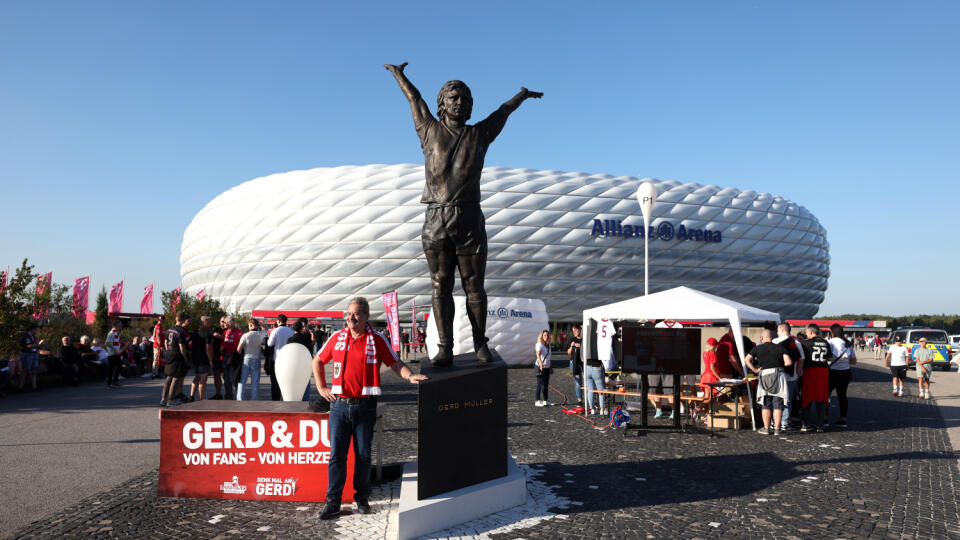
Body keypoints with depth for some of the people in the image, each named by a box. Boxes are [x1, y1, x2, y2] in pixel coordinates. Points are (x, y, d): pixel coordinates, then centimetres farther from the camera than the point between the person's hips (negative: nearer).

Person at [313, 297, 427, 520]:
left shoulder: (377, 340, 1)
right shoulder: (337, 338, 7)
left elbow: (396, 364, 3)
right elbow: (317, 361, 20)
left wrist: (410, 376, -16)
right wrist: (322, 388, 11)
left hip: (365, 407, -1)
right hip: (339, 405, 1)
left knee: (363, 454, 7)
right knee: (337, 454, 2)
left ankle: (362, 498, 21)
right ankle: (333, 501, 11)